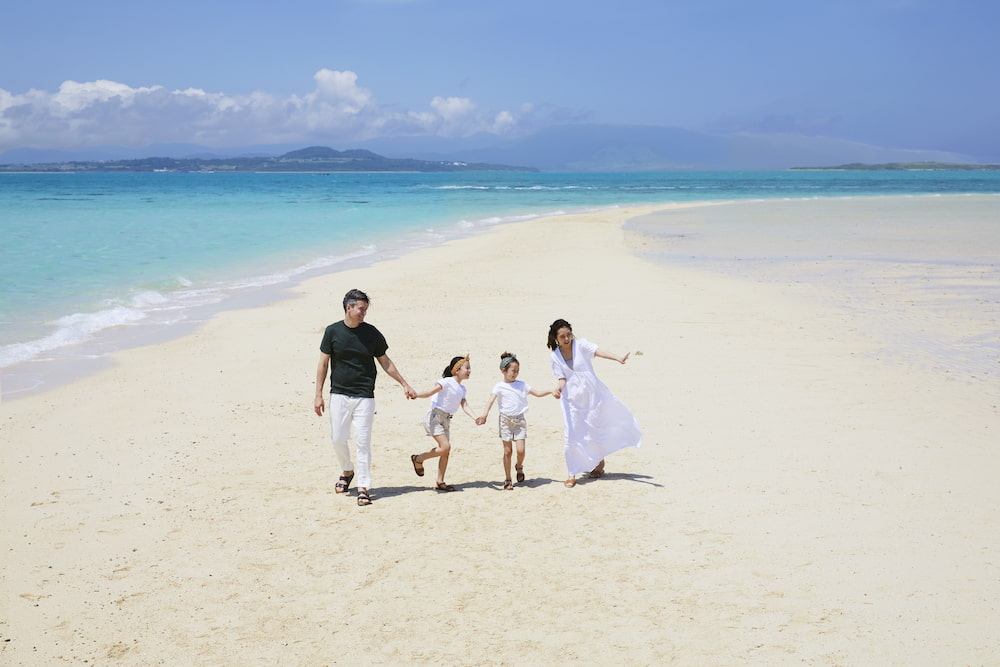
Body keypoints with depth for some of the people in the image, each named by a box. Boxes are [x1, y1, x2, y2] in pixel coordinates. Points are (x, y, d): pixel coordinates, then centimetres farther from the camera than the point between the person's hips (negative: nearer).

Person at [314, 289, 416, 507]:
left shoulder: (372, 333, 1)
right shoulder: (333, 331, 0)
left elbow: (385, 362, 11)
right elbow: (323, 363, 5)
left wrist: (404, 384, 8)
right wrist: (318, 394, 2)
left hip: (364, 396, -1)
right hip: (339, 394, 1)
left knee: (362, 442, -3)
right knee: (337, 439, 4)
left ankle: (363, 487, 4)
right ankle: (347, 471, 31)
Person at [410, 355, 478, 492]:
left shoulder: (462, 389, 13)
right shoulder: (447, 382, -10)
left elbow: (465, 406, 4)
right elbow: (432, 392, -20)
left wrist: (475, 418, -13)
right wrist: (416, 395, -38)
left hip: (446, 420, 8)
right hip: (435, 417, -8)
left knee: (446, 451, 7)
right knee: (445, 447, -18)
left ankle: (440, 482, 14)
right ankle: (418, 459, 2)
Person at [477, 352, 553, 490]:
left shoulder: (522, 385, 9)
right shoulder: (499, 387, -2)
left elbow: (537, 393, 13)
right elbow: (491, 400, -16)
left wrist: (550, 392, -2)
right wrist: (484, 414, -32)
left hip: (520, 420, 2)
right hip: (506, 420, -2)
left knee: (520, 450, -10)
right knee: (508, 451, 1)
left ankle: (519, 467, 23)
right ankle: (507, 480, 12)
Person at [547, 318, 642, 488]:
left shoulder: (581, 345, -10)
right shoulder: (555, 356, -1)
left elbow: (598, 351, -26)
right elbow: (562, 378, -1)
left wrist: (618, 358, -42)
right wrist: (559, 388, -24)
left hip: (592, 394, -1)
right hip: (572, 398, 1)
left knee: (595, 429, 11)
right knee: (572, 434, -5)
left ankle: (600, 462, 36)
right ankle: (572, 474, 5)